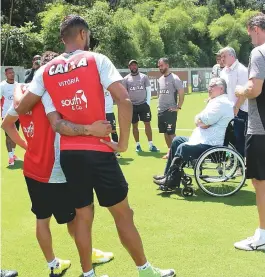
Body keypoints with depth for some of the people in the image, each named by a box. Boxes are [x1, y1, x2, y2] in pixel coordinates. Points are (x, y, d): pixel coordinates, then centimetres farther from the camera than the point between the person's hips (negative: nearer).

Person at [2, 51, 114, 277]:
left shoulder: (24, 92, 7)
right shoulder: (48, 90, -17)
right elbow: (57, 124, -32)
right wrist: (89, 130, -42)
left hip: (32, 169, 8)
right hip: (53, 171, -8)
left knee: (42, 219, 14)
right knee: (72, 217, 11)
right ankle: (90, 254, 31)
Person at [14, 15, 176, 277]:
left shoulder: (46, 70, 7)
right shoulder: (97, 60, -4)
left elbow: (21, 108, 10)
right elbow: (124, 100, -14)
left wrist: (16, 97, 33)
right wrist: (123, 142, -8)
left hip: (68, 152, 4)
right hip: (98, 149, -4)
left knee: (82, 215, 15)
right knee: (123, 213, 7)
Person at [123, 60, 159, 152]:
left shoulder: (144, 77, 4)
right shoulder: (126, 79, 2)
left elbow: (148, 90, 5)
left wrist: (148, 102, -3)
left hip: (144, 104, 0)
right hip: (132, 105, 0)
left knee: (147, 124, -2)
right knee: (134, 125, 6)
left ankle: (151, 145, 2)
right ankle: (138, 145, 15)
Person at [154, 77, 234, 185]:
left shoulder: (221, 103, -17)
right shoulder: (218, 101, 19)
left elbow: (203, 123, -22)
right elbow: (200, 120, 17)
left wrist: (198, 120, -1)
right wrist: (200, 121, -4)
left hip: (210, 145, -12)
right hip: (205, 140, 12)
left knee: (183, 148, -23)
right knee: (177, 140, 16)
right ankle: (168, 174, 18)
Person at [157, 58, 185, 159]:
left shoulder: (174, 78, -10)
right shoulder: (160, 79, 13)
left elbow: (181, 93, -13)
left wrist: (179, 107, -14)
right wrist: (159, 105, 14)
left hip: (170, 111, -8)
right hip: (161, 110, 8)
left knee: (171, 133, -8)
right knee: (165, 133, 12)